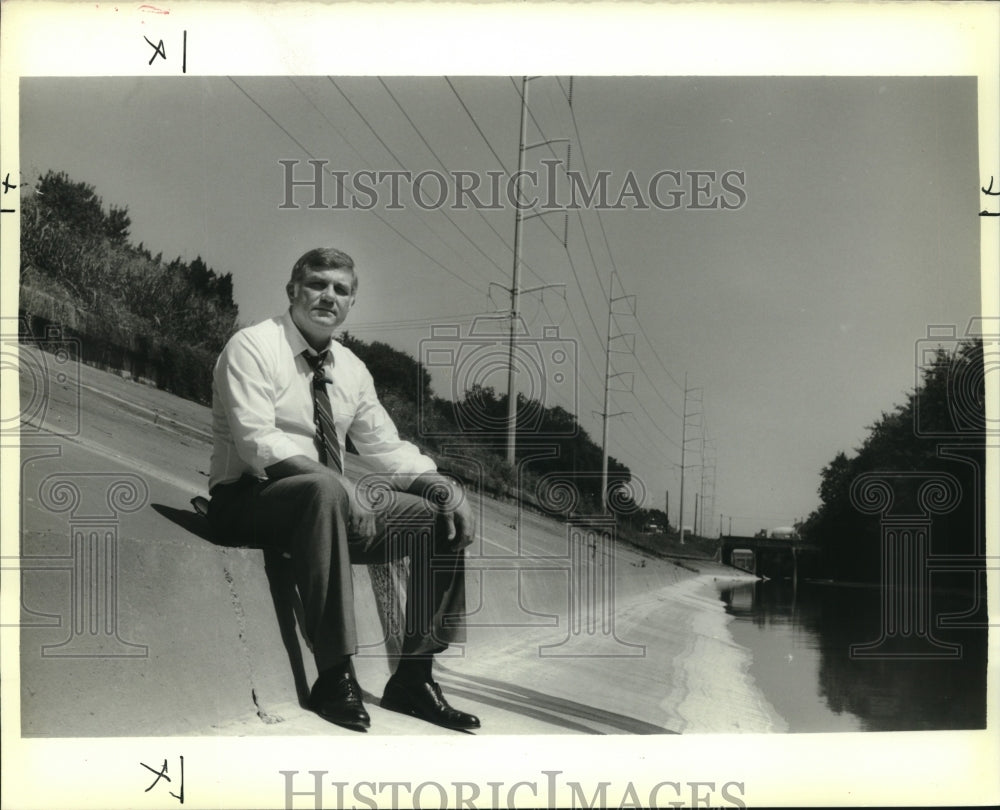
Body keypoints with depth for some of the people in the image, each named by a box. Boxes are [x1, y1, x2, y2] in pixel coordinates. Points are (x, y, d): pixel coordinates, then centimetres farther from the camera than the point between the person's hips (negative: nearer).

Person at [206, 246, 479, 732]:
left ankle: (413, 679, -4)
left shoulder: (350, 368, 12)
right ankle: (334, 678, -36)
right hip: (248, 501, -7)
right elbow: (257, 442, -21)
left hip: (333, 503, 7)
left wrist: (444, 486, -8)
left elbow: (387, 448, 11)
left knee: (442, 518, -7)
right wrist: (339, 486, -32)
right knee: (323, 489, -39)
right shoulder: (253, 347, -8)